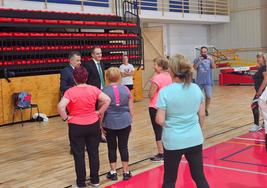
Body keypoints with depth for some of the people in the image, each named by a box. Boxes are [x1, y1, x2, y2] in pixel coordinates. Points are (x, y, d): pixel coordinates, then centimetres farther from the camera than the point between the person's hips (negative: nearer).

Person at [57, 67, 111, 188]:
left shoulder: (70, 92, -14)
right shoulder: (93, 89, -4)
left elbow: (60, 106, -26)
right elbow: (107, 100, -9)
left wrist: (65, 118, -11)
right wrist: (99, 112, 1)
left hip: (76, 127, -3)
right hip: (93, 125, 3)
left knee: (79, 155, 9)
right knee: (94, 153, 14)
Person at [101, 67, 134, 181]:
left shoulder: (104, 91, -6)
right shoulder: (126, 89, 0)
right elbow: (131, 108, 5)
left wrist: (101, 125, 5)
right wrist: (130, 121, 17)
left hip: (110, 123, -2)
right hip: (124, 122, 2)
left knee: (112, 147, 10)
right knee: (123, 146, 9)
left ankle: (113, 172, 17)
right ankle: (126, 172, 16)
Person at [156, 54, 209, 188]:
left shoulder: (165, 92, -15)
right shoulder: (196, 89, -1)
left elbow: (160, 120, -15)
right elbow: (202, 115, 7)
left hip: (173, 141, -4)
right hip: (195, 139, 4)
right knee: (199, 177, 15)